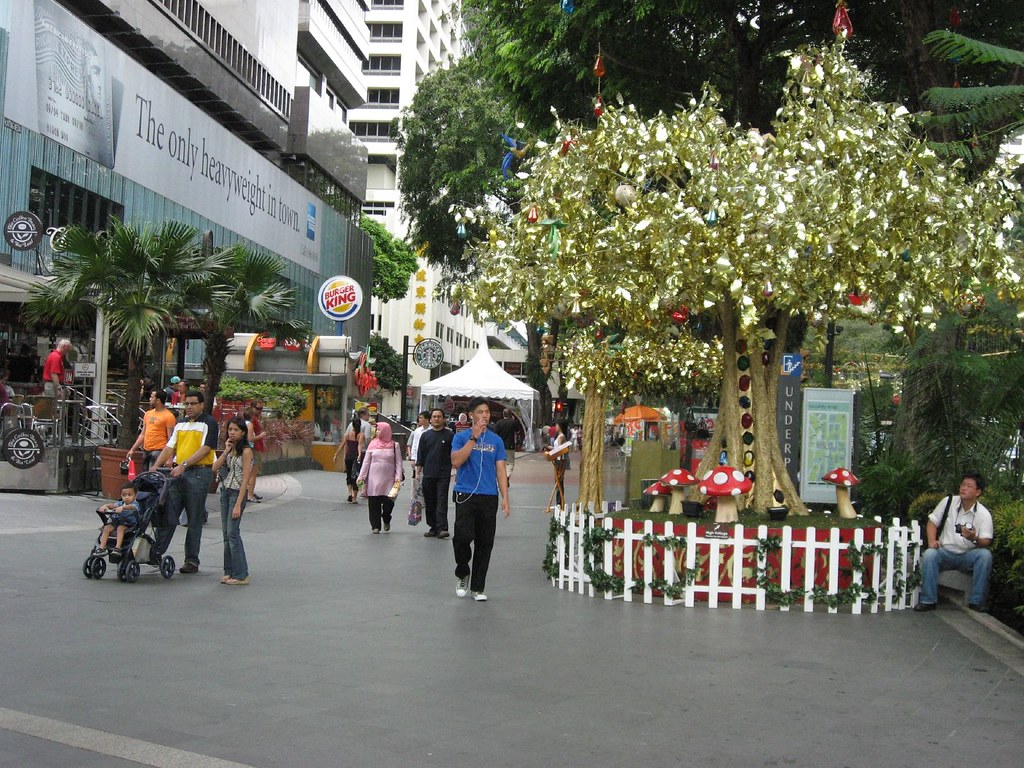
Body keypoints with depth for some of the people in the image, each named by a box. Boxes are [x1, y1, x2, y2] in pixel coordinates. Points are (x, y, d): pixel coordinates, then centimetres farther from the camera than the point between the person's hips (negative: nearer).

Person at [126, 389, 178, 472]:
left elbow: (171, 438, -12)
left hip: (158, 452, -8)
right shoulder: (148, 414, 15)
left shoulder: (168, 416, -9)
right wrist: (132, 449, 17)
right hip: (146, 451, 8)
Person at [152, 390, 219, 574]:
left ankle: (192, 561, 7)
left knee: (195, 520, 1)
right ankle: (157, 551, 4)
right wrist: (156, 466, 1)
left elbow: (205, 449, -14)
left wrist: (184, 465, -23)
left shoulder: (209, 423, -4)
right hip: (178, 473, 6)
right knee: (168, 514, 1)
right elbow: (169, 447, 15)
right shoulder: (181, 424, 16)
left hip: (199, 473, -6)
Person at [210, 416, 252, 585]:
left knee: (232, 532, -10)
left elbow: (245, 479, -15)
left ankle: (241, 575, -5)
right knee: (226, 533, 8)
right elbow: (215, 468, 2)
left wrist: (238, 504, -19)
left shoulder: (246, 451, -11)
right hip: (225, 492, 8)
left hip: (237, 493, -8)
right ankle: (229, 571, 15)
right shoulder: (229, 449, 12)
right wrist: (226, 451, -7)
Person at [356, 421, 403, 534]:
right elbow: (366, 462, 7)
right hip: (373, 479, 2)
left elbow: (398, 463, 1)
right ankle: (375, 526, 11)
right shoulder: (373, 444, 6)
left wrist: (398, 478, -10)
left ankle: (386, 520, 21)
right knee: (373, 503, 0)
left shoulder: (394, 445, 3)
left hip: (388, 479, -2)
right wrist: (361, 476, 2)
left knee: (388, 502, -8)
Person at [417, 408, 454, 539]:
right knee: (429, 502, 7)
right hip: (428, 474, 4)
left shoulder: (450, 435, 2)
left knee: (442, 501, -11)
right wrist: (418, 472, 7)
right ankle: (433, 527, 15)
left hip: (443, 475, -4)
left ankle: (442, 528, -16)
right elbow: (420, 455, 12)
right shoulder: (425, 435, 10)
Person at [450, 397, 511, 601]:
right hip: (466, 495, -2)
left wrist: (505, 498, -3)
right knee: (463, 537, -15)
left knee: (485, 543, 4)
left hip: (489, 498, 3)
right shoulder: (461, 437, 3)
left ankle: (478, 587, 14)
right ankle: (463, 574, 12)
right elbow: (456, 461, -13)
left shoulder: (496, 440, 9)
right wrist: (474, 437, -16)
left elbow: (501, 471, 7)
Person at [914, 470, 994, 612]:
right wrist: (932, 540, -13)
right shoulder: (948, 502, 1)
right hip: (945, 552, 1)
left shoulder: (984, 514, -5)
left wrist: (974, 539, -34)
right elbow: (932, 522, 6)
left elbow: (986, 542, -10)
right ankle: (928, 600, -24)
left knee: (985, 554, -31)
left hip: (968, 556, -1)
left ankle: (976, 601, -22)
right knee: (929, 554, -31)